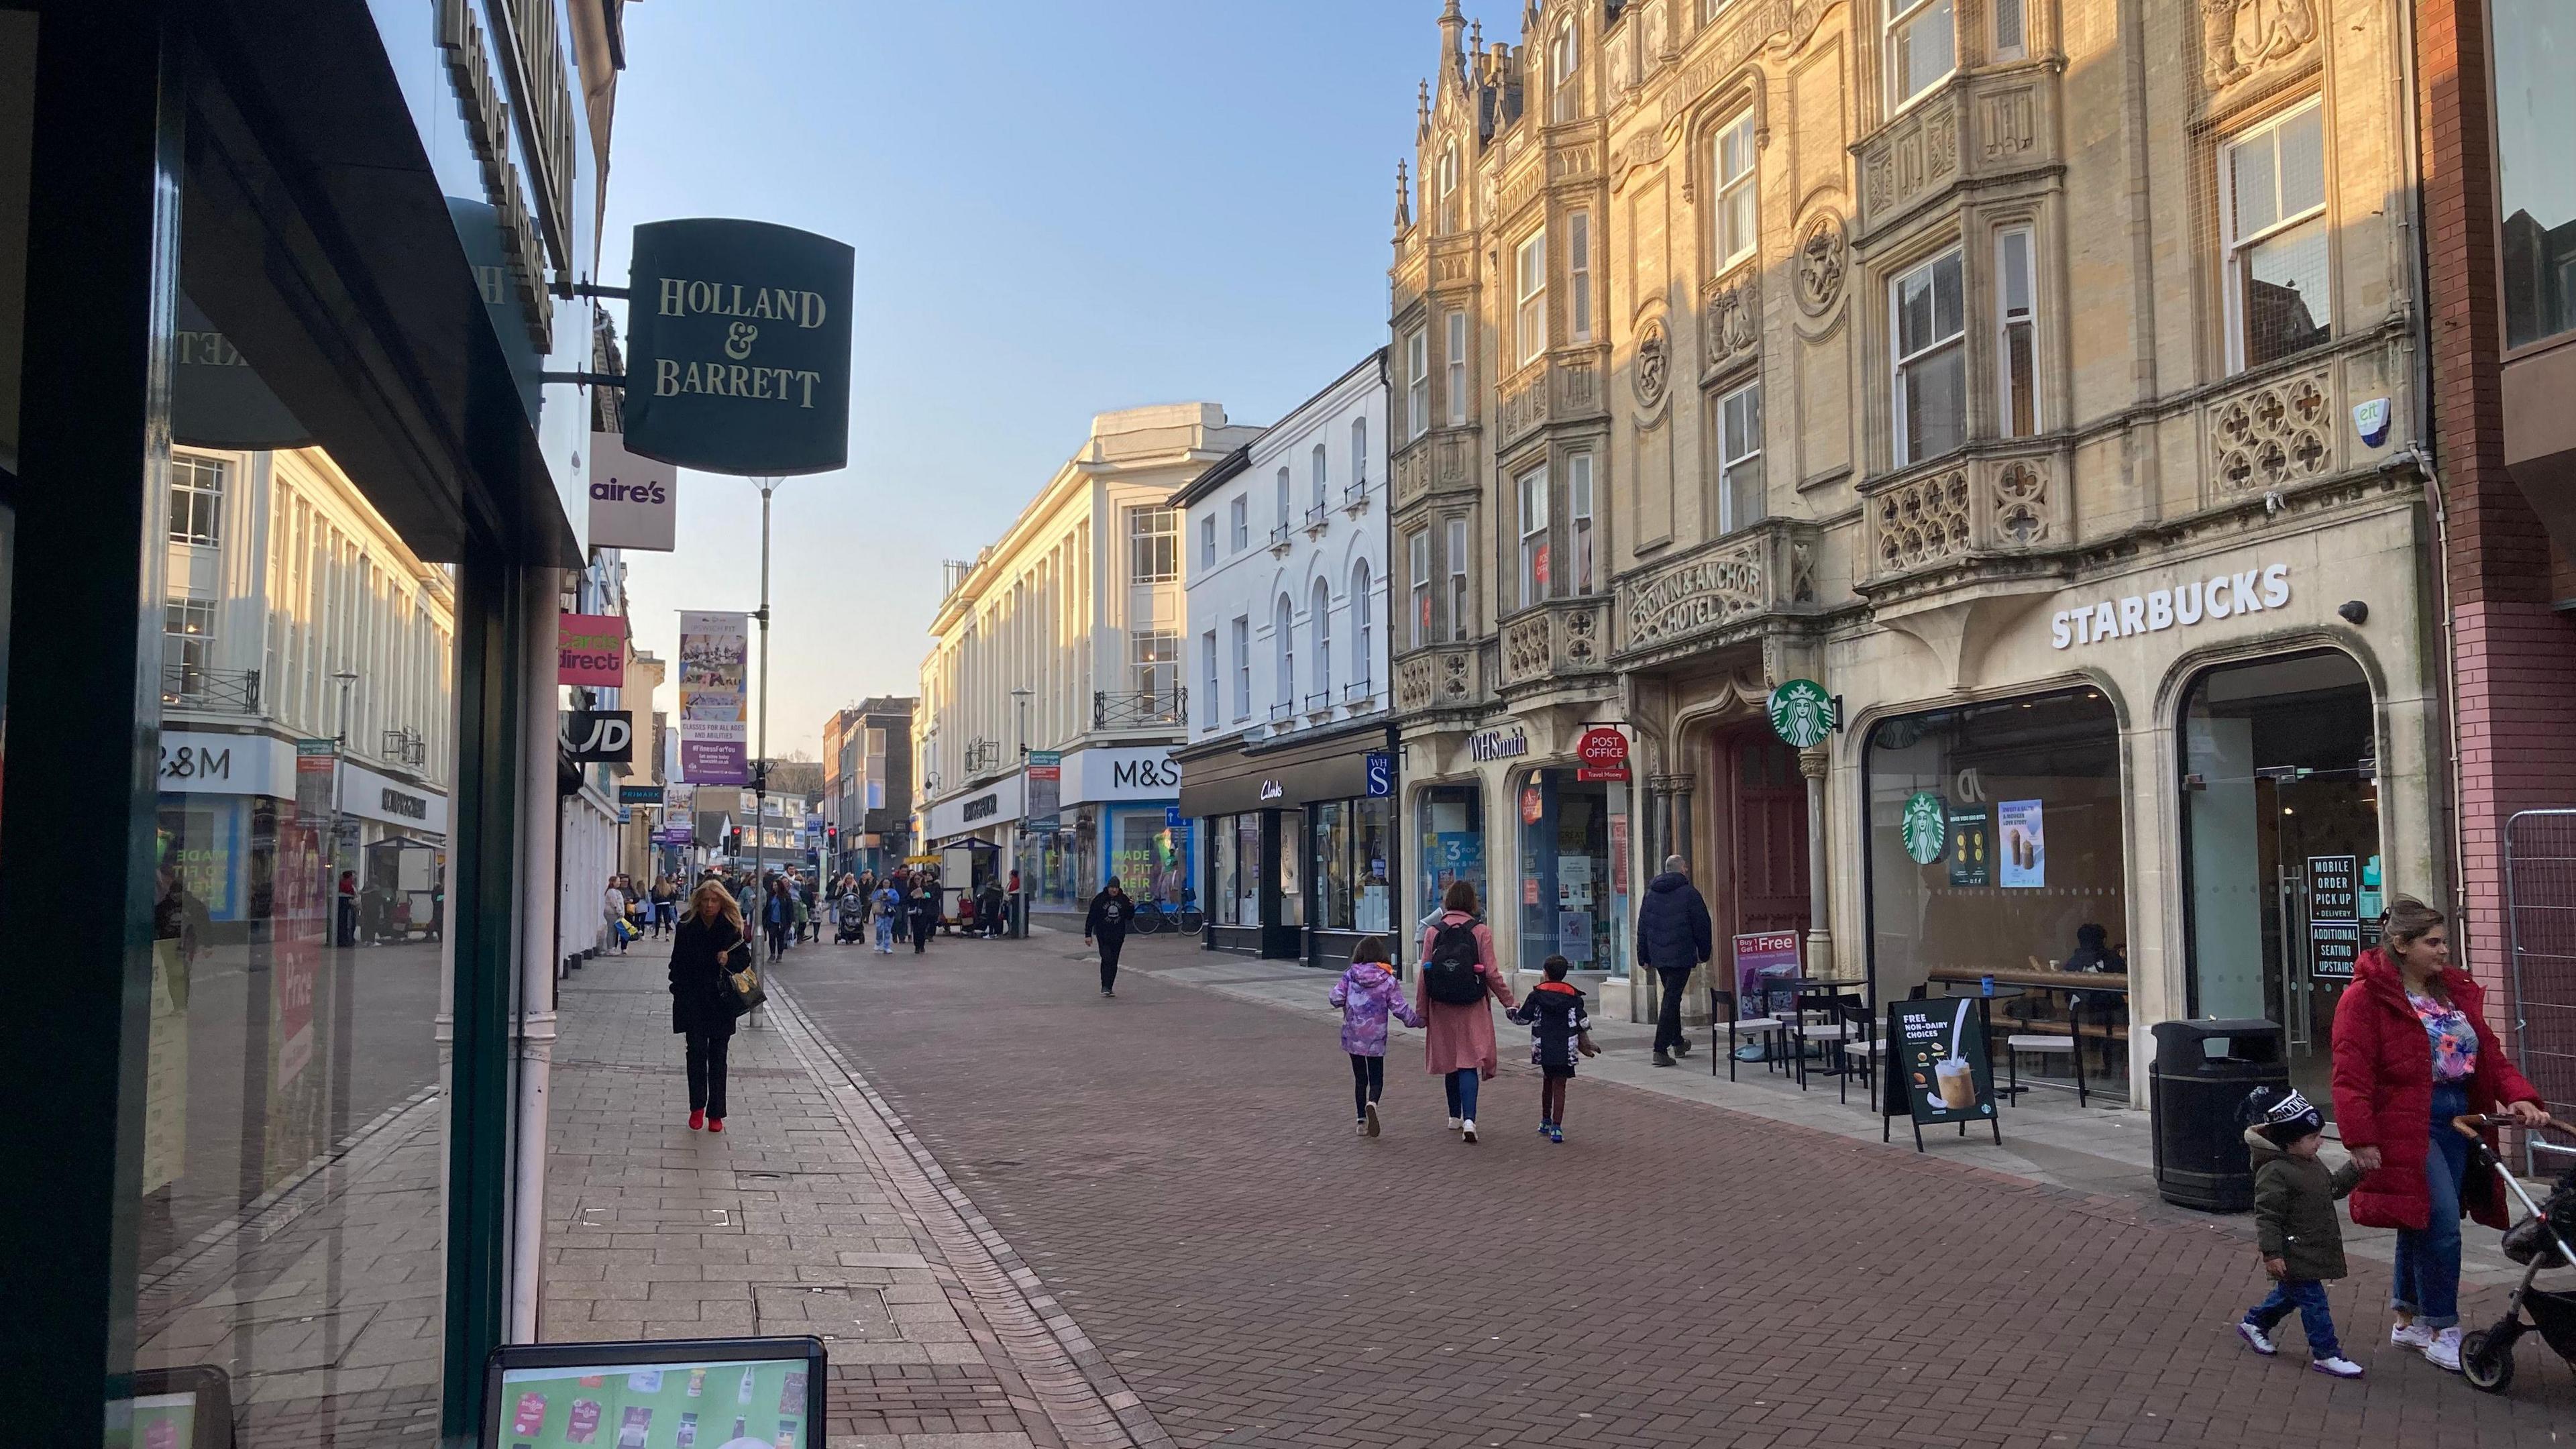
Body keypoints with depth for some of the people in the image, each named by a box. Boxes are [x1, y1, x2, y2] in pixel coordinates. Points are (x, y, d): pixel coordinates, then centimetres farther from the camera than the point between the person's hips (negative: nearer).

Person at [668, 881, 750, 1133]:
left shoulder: (732, 930, 0)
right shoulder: (686, 930, 2)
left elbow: (745, 961, 4)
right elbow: (677, 965, 6)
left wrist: (729, 961, -16)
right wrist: (679, 994, -3)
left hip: (722, 1002, 0)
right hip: (693, 1002, 0)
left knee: (718, 1056, 4)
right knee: (697, 1050, -5)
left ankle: (716, 1113, 10)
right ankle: (697, 1107, 10)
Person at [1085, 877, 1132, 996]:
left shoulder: (1123, 899, 5)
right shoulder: (1099, 899, -4)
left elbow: (1130, 917, 10)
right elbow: (1091, 918, -1)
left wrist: (1132, 907, -10)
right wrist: (1088, 934, -4)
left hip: (1118, 936, 3)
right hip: (1103, 936, -3)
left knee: (1114, 962, 5)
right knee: (1107, 959, -15)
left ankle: (1109, 988, 11)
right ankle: (1105, 986, -13)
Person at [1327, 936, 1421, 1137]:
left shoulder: (1350, 976, -3)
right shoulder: (1388, 980, -7)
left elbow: (1335, 998, -8)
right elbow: (1399, 1008, -8)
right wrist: (1418, 1020, 7)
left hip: (1352, 1036, 2)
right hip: (1376, 1038, -2)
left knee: (1360, 1079, 14)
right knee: (1376, 1079, 7)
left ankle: (1362, 1121, 13)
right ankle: (1372, 1103, -24)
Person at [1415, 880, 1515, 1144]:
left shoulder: (1433, 931, -2)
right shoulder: (1481, 932, -6)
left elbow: (1424, 974, -1)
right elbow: (1491, 973, -7)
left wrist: (1421, 1010, 6)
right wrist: (1509, 1002, 5)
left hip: (1442, 1007, 2)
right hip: (1473, 1008, -2)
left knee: (1449, 1061, 16)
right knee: (1469, 1063, -1)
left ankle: (1455, 1116, 29)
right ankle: (1468, 1120, -17)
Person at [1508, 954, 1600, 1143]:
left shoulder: (1537, 994, -2)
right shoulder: (1573, 995, 0)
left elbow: (1523, 1018, 1)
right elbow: (1583, 1023, 2)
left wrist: (1513, 1010, 22)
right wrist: (1585, 1044, 18)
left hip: (1543, 1048, 1)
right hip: (1565, 1049, -1)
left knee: (1547, 1082, 20)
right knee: (1559, 1086, 0)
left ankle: (1545, 1121, 30)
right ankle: (1556, 1127, -8)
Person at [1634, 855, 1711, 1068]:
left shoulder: (1651, 893, 9)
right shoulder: (1689, 893, -7)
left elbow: (1642, 927, 12)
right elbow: (1702, 925, -4)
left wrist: (1644, 956, 16)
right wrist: (1704, 954, 7)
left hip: (1658, 956, 6)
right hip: (1681, 956, -6)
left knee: (1671, 997, 22)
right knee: (1671, 1000, -6)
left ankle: (1678, 1042, 33)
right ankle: (1661, 1049, -13)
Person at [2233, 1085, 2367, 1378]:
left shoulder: (2310, 1163, 8)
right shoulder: (2275, 1173, -24)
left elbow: (2332, 1187, 25)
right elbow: (2266, 1216, -23)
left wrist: (2353, 1170, 10)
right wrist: (2271, 1253, -24)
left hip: (2312, 1250, 10)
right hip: (2294, 1255, -10)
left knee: (2289, 1294, 22)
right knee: (2313, 1300, -4)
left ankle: (2253, 1323, 39)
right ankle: (2325, 1353, 5)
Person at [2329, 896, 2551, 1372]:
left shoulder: (2456, 991, 12)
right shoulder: (2366, 998, -12)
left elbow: (2488, 1053, 9)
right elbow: (2351, 1076, -15)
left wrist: (2519, 1097, -8)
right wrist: (2361, 1138, -20)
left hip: (2457, 1120, 7)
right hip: (2407, 1127, -7)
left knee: (2421, 1224, 16)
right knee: (2441, 1224, -10)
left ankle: (2407, 1322, 29)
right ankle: (2441, 1330, 4)